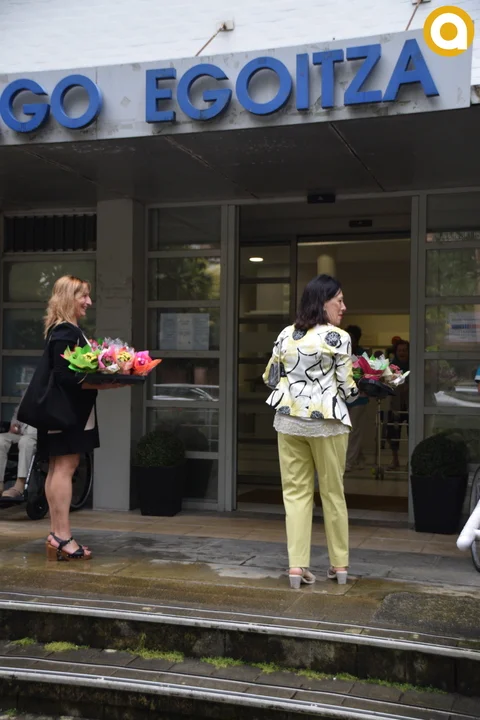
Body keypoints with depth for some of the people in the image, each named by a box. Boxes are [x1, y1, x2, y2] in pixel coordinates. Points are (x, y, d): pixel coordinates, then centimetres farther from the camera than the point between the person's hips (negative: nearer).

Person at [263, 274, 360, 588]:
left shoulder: (286, 335, 6)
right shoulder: (338, 337, -9)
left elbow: (270, 378, 11)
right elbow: (346, 388, -7)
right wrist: (361, 388, 14)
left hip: (289, 421, 4)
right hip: (326, 423, -3)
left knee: (296, 492, 8)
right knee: (333, 492, 9)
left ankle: (297, 565, 5)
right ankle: (340, 564, 19)